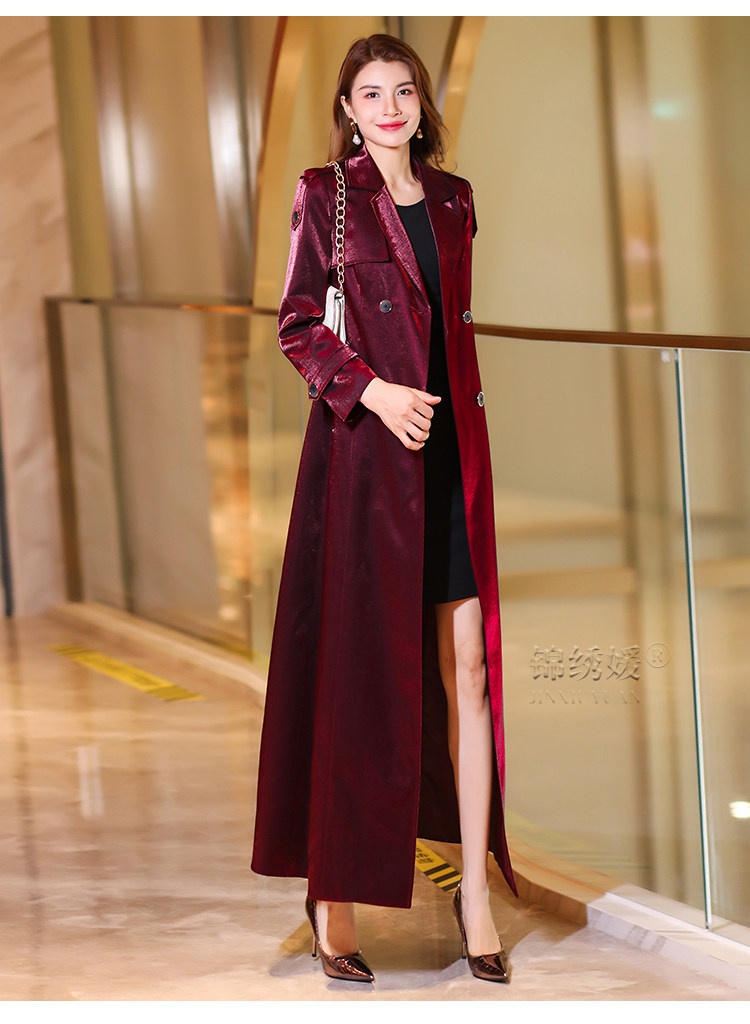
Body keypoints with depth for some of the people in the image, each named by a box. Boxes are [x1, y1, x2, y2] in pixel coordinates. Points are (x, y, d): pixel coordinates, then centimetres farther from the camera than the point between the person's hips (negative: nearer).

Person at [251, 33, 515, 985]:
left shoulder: (454, 198, 14)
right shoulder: (324, 196, 0)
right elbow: (296, 324, -2)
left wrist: (463, 413, 12)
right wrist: (374, 390, -14)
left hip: (450, 451, 4)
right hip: (362, 448, -4)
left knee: (466, 666, 1)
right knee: (356, 666, -1)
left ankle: (475, 882, 8)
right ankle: (334, 896, 8)